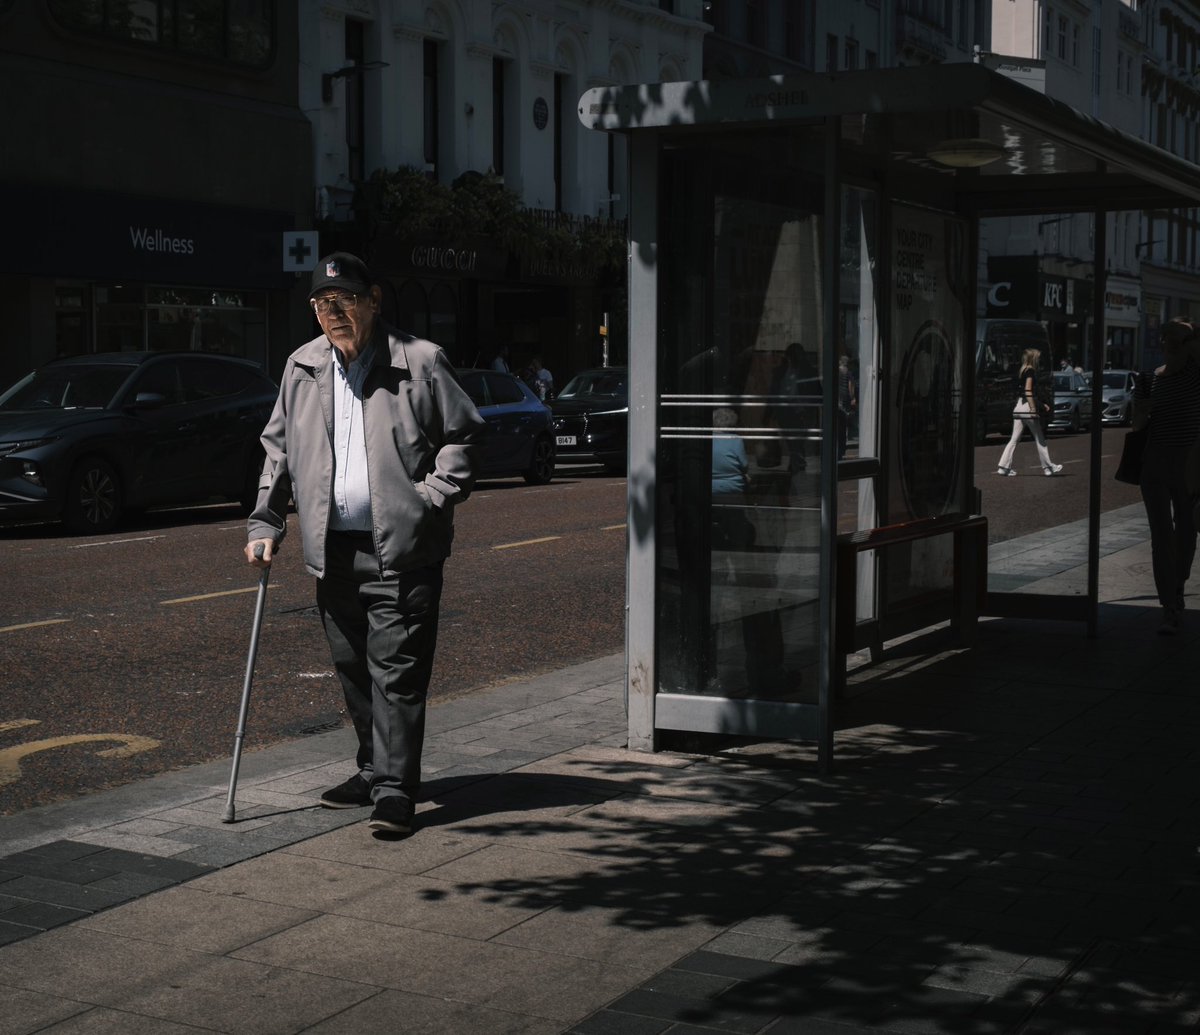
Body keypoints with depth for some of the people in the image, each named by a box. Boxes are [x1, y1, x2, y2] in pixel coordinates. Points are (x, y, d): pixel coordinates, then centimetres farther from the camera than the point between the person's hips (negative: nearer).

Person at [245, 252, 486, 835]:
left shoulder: (419, 362, -3)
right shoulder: (302, 368, 12)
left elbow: (465, 433, 2)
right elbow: (278, 447, 20)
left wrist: (435, 494, -9)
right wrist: (265, 522, 14)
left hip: (401, 550, -5)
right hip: (333, 550, 5)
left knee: (396, 672, -6)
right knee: (352, 671, 13)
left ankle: (394, 790, -2)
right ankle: (374, 771, 28)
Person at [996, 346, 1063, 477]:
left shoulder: (1021, 372, 16)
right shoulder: (1030, 371, -10)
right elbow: (1028, 391, -19)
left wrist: (1041, 405, 26)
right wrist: (1034, 409, -21)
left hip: (1018, 407, 8)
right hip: (1027, 407, -8)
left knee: (1014, 439, 6)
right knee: (1040, 439, 4)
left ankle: (1004, 467, -1)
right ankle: (1048, 466, 12)